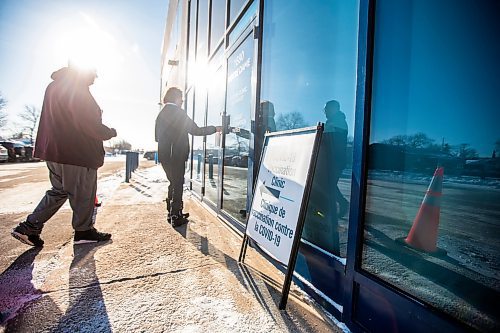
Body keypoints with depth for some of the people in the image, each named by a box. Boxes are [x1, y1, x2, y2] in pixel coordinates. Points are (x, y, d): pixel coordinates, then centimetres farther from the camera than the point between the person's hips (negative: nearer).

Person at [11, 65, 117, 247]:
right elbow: (89, 124, -20)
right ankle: (84, 231, 16)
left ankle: (29, 227, 19)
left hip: (53, 150, 9)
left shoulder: (54, 86, 17)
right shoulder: (78, 91, -13)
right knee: (82, 193, 3)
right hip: (77, 152, -9)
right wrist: (110, 132, -3)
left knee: (59, 191, 19)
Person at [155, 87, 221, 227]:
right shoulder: (178, 113, -11)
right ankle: (176, 217, 8)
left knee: (173, 184, 18)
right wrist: (215, 129, -3)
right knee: (178, 185, 2)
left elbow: (157, 136, 15)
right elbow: (195, 130, -12)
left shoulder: (161, 114, 12)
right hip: (177, 156, -8)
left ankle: (172, 213, 27)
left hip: (164, 156, 8)